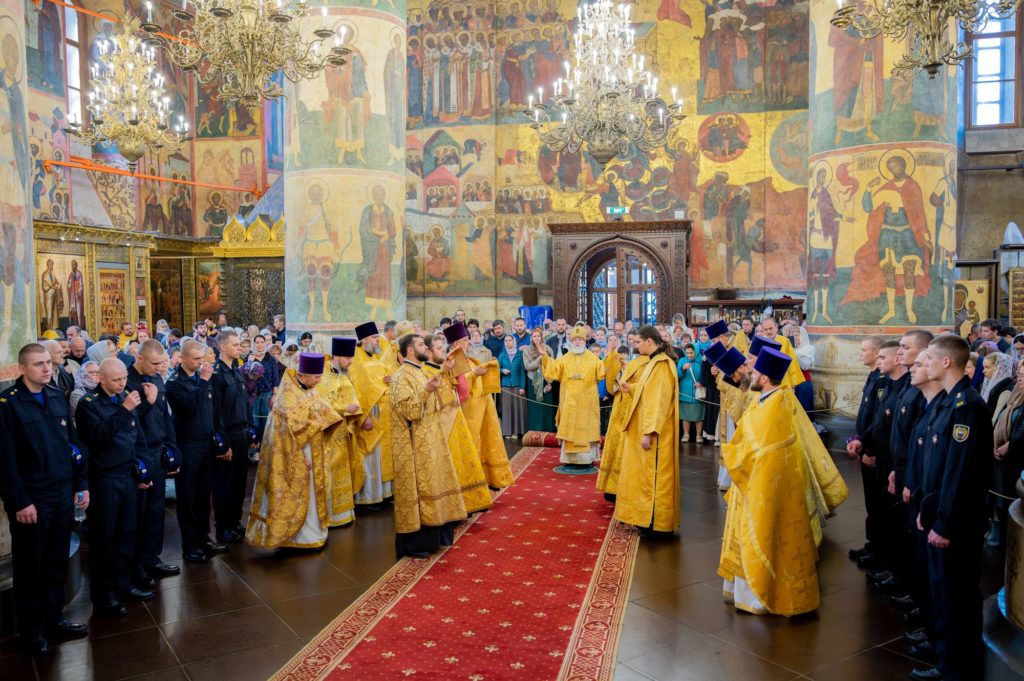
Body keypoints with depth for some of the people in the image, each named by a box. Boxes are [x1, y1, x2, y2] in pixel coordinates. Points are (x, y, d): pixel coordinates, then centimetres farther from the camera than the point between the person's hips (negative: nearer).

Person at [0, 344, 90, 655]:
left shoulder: (58, 397, 8)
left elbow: (74, 443, 12)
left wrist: (81, 484, 9)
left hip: (63, 494, 5)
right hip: (31, 499, -5)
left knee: (58, 562, 13)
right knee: (31, 566, 9)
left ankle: (54, 618, 29)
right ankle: (31, 629, 24)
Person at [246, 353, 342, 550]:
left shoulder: (310, 391, 5)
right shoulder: (289, 395, -20)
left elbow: (323, 416, 12)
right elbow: (293, 429, -22)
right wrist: (302, 456, -20)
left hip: (315, 453, 8)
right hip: (297, 455, -8)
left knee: (314, 493, 15)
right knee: (301, 495, 2)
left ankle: (315, 532, 26)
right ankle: (304, 538, 13)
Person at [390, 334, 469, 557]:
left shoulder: (417, 372, 15)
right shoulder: (403, 376, -14)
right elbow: (408, 410, -25)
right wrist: (427, 391, -30)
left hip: (428, 445, 10)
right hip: (415, 447, -10)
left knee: (430, 486, 13)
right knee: (417, 490, -5)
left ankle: (430, 536, 22)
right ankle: (414, 543, 4)